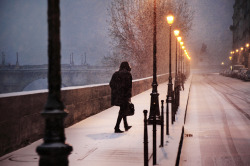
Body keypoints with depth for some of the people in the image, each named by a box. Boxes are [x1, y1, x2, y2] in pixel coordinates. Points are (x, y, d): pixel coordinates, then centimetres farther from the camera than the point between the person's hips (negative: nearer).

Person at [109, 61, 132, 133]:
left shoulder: (115, 74, 9)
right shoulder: (128, 74, -9)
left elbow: (111, 84, 8)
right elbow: (129, 86, -14)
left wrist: (115, 91, 15)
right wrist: (129, 96, -10)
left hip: (116, 95, 7)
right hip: (124, 95, -7)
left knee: (123, 110, 21)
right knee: (122, 111, -1)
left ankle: (126, 126, 31)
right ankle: (117, 128, -5)